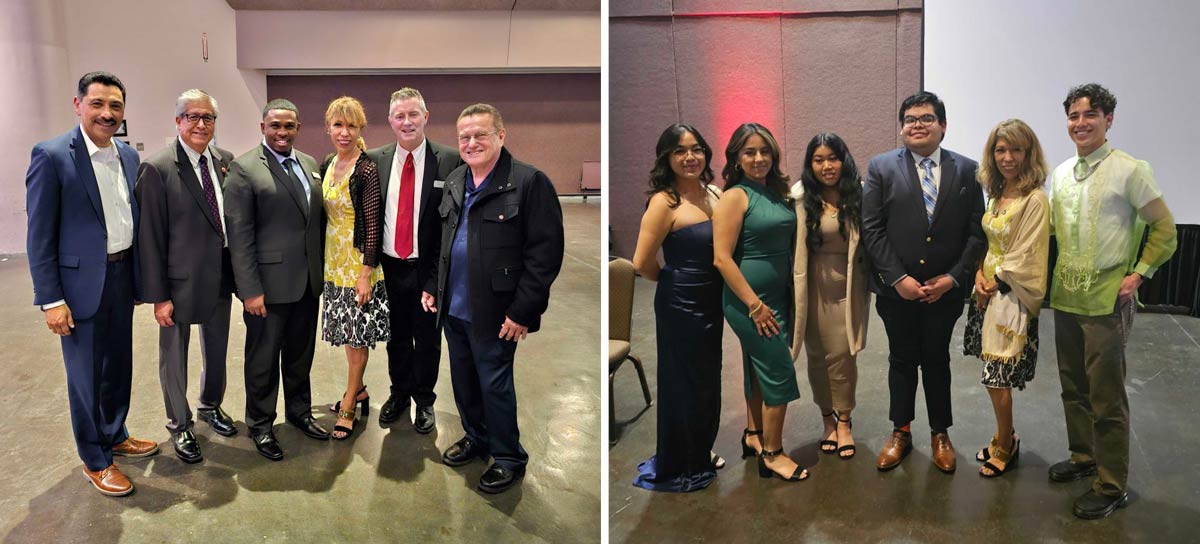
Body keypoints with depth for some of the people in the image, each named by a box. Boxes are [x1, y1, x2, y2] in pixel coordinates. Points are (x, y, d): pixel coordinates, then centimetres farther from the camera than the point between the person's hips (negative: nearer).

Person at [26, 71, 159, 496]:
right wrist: (50, 299, -14)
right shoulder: (51, 156, -13)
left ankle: (115, 436, 39)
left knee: (119, 365, 19)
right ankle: (94, 460, 23)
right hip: (81, 282, -6)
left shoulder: (129, 156, 6)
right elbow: (39, 235, -12)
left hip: (122, 276, 6)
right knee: (86, 376, 7)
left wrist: (141, 276, 12)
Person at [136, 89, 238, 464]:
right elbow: (150, 236, -14)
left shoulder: (225, 161, 0)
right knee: (174, 357, 12)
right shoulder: (157, 169, -15)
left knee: (217, 351, 22)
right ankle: (179, 425, 31)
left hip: (221, 277, 5)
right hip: (181, 281, -5)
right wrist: (158, 295, -14)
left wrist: (239, 272, 2)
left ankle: (211, 407, 45)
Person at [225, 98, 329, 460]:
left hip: (308, 281, 5)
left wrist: (321, 269, 9)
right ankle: (260, 424, 26)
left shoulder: (310, 165, 9)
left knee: (301, 353, 18)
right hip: (269, 283, -5)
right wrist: (251, 290, -16)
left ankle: (299, 411, 36)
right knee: (264, 359, 9)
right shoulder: (244, 168, -9)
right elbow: (239, 235, -12)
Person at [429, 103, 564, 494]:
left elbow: (546, 253, -17)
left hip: (493, 313, -7)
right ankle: (476, 439, 40)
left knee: (494, 386, 3)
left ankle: (509, 459, 21)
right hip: (453, 308, 7)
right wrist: (431, 284, 15)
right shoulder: (455, 182, 9)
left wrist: (522, 311, -18)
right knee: (463, 380, 19)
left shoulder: (529, 183, -15)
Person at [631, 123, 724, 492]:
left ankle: (700, 454, 43)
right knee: (683, 384, 8)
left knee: (708, 381, 21)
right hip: (681, 306, -7)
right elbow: (643, 263, -19)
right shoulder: (665, 202, -19)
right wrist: (674, 280, -1)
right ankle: (679, 469, 28)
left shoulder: (713, 194, 3)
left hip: (712, 302, 7)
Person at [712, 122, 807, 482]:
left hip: (778, 296, 7)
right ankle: (772, 455, 10)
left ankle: (754, 435, 35)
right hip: (750, 300, -7)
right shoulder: (734, 197, -14)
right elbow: (722, 259, -19)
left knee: (759, 369, 19)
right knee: (780, 374, -3)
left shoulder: (776, 192, 8)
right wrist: (755, 305, -20)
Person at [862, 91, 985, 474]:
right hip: (896, 289, 0)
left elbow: (976, 231, 0)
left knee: (937, 360, 13)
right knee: (902, 360, 13)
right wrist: (897, 278, -13)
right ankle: (901, 432, 29)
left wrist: (953, 277, -10)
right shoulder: (881, 167, -3)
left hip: (945, 289, 1)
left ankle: (940, 434, 29)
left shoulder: (965, 170, 1)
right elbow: (871, 229, -7)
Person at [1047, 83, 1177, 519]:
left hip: (1107, 299, -6)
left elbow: (1164, 230, -3)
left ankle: (1112, 486, 13)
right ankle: (1083, 456, 35)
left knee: (1106, 397, 0)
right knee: (1073, 386, 17)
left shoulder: (1130, 171, -9)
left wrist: (1138, 274, -9)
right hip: (1065, 297, 6)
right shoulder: (1060, 173, 7)